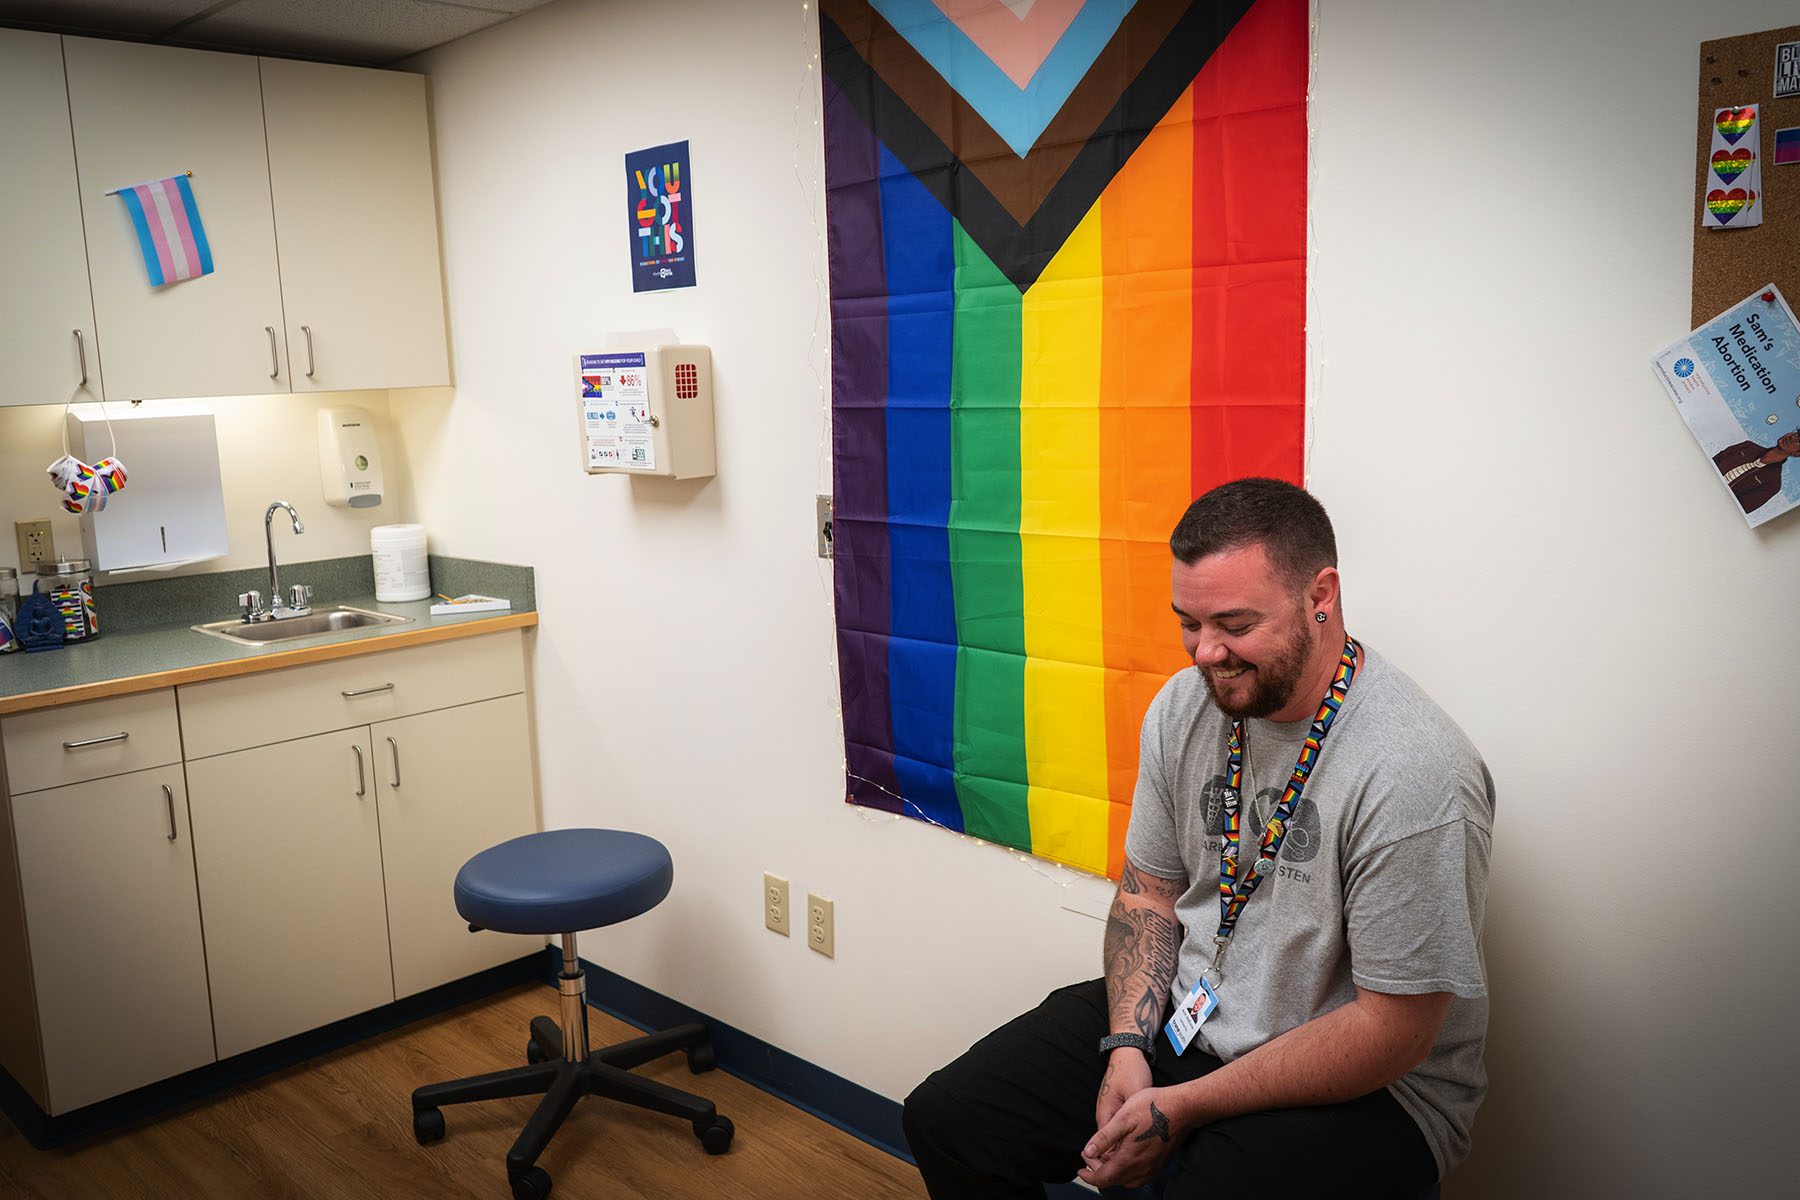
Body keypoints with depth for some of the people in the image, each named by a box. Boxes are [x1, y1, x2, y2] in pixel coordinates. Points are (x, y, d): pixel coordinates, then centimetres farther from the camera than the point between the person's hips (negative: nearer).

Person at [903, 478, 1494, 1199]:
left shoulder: (1414, 775, -25)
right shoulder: (1185, 706, -3)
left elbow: (1392, 1030, -21)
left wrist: (1182, 1110, -18)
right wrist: (1128, 1045, -7)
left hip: (1358, 1090, -5)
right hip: (1180, 1015, 6)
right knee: (945, 1119, -2)